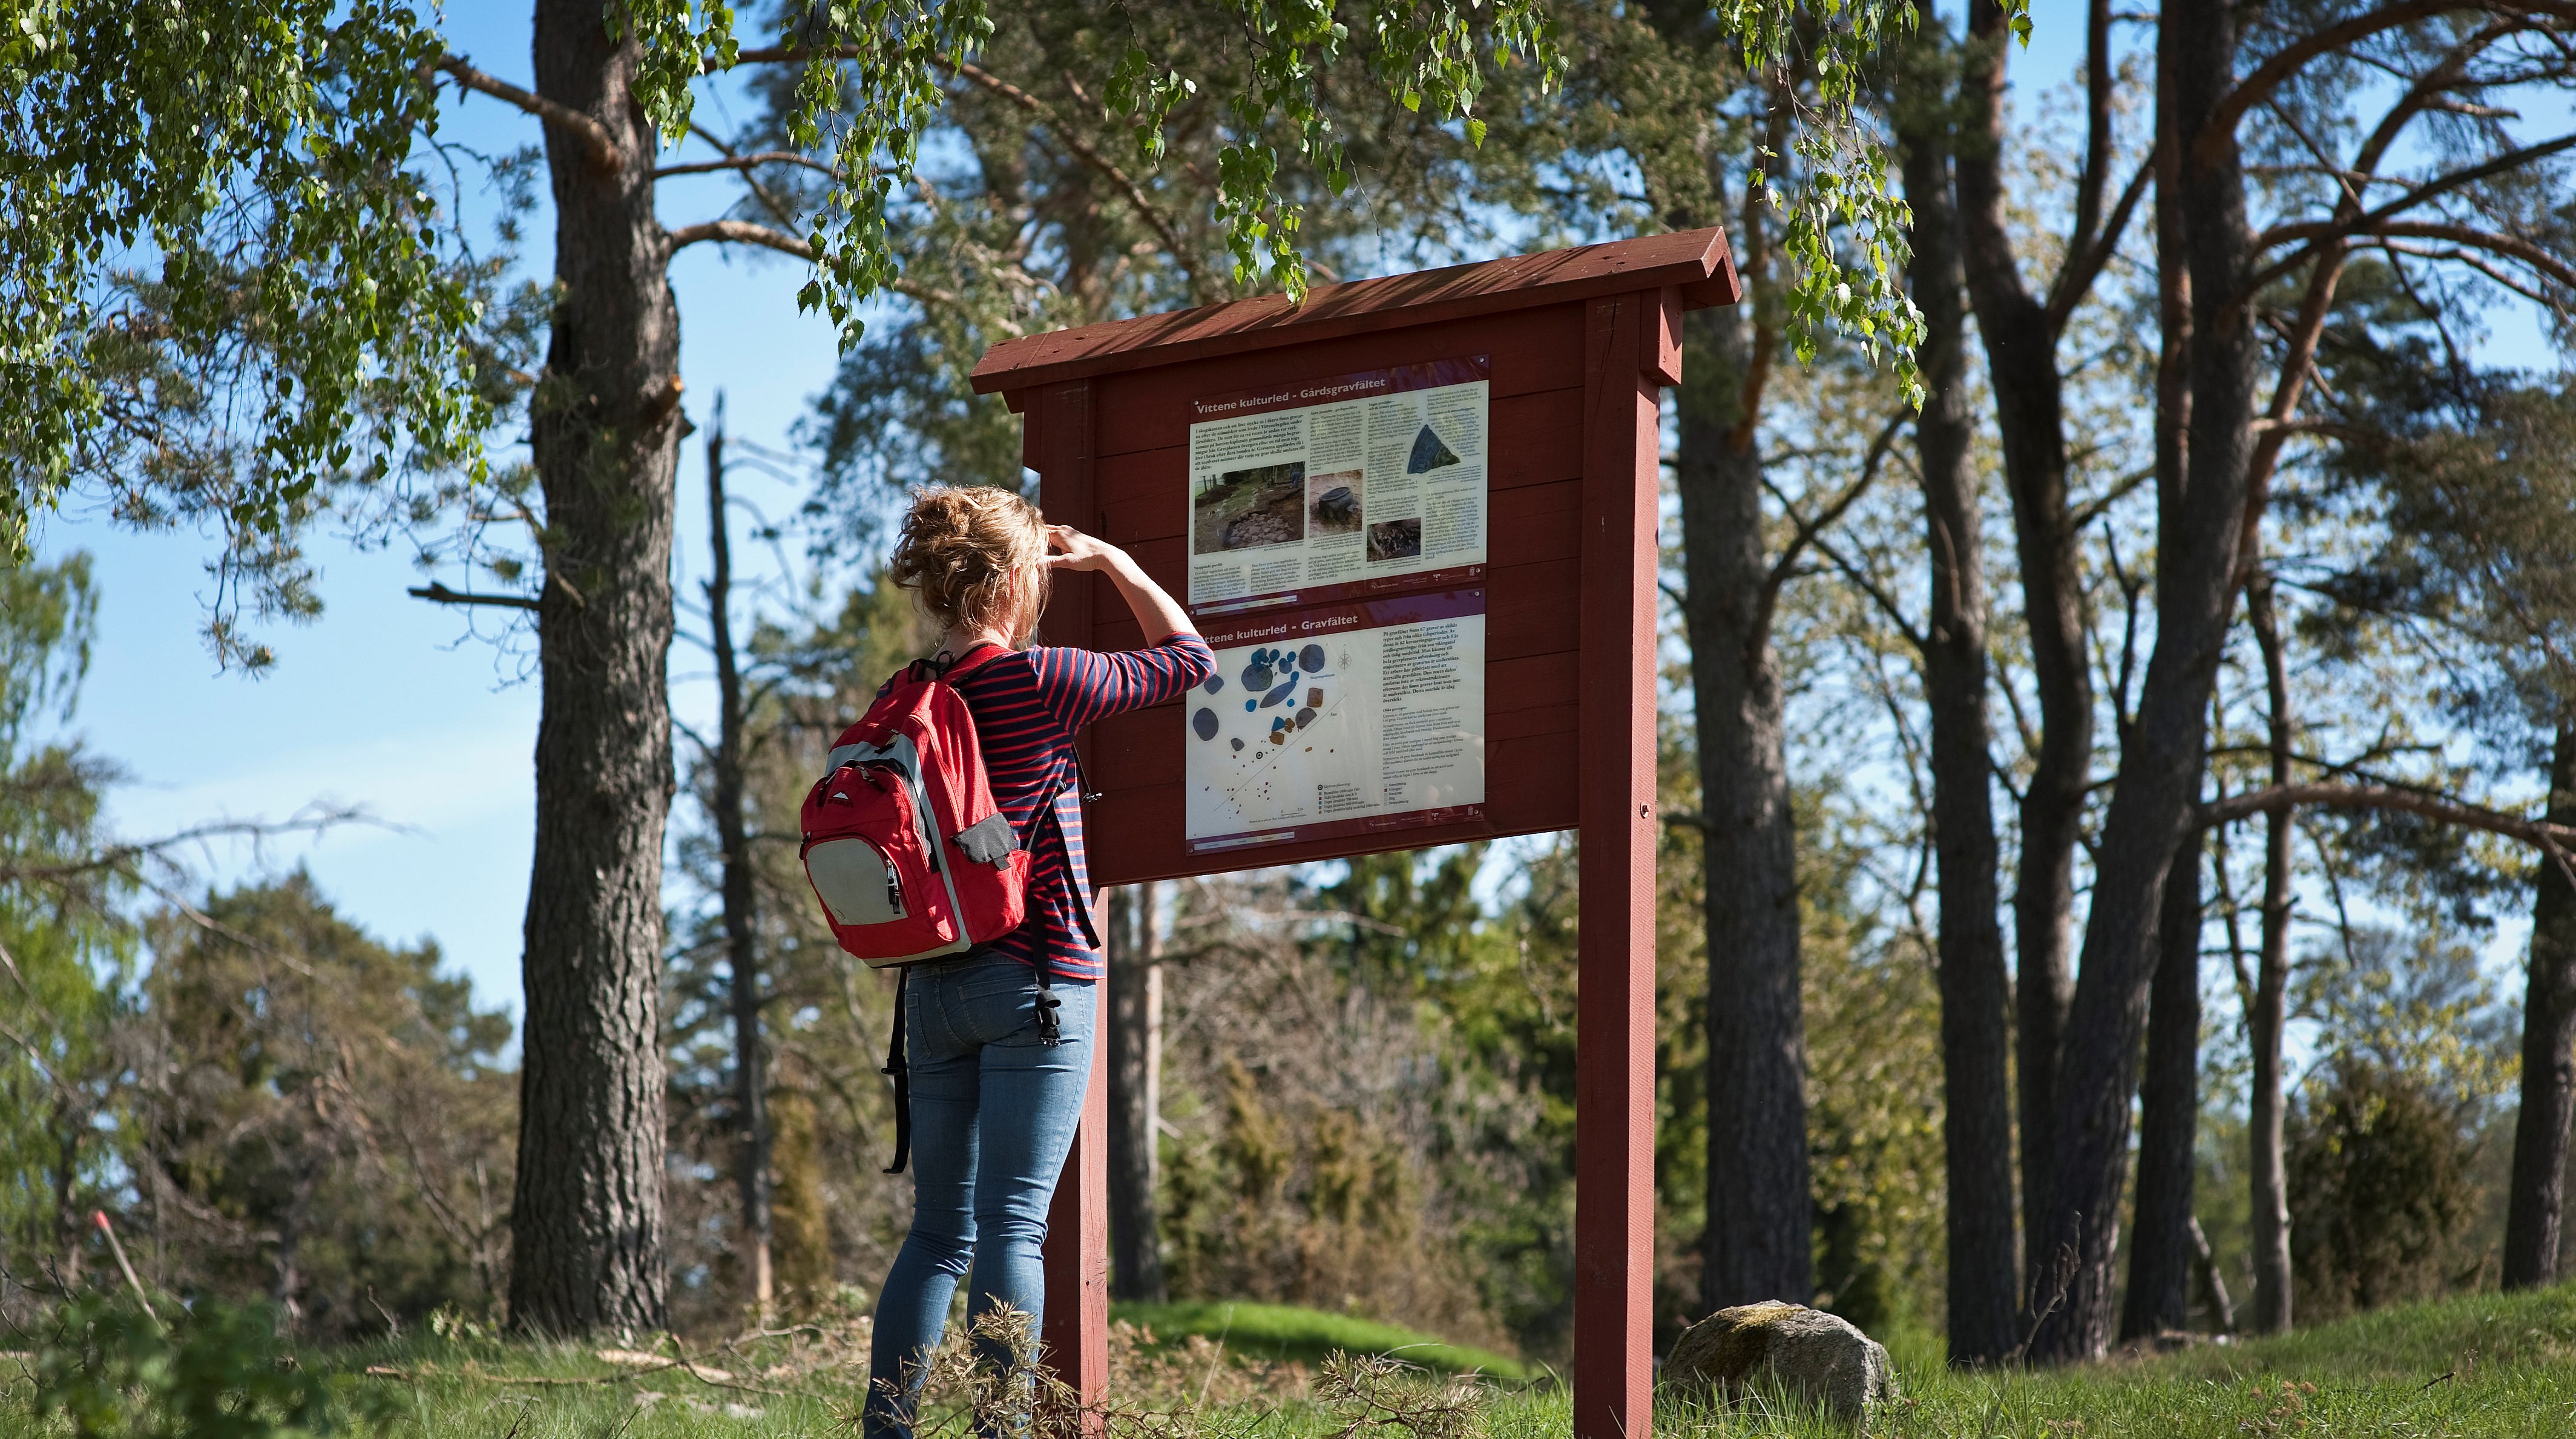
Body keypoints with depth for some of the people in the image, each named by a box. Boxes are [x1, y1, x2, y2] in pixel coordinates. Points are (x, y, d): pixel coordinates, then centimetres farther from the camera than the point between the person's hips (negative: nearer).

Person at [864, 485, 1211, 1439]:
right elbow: (1188, 659, 4)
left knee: (939, 1232, 10)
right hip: (1035, 978, -6)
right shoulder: (1041, 681, -10)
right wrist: (1114, 563, 15)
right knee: (1013, 1224, -8)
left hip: (935, 986, 6)